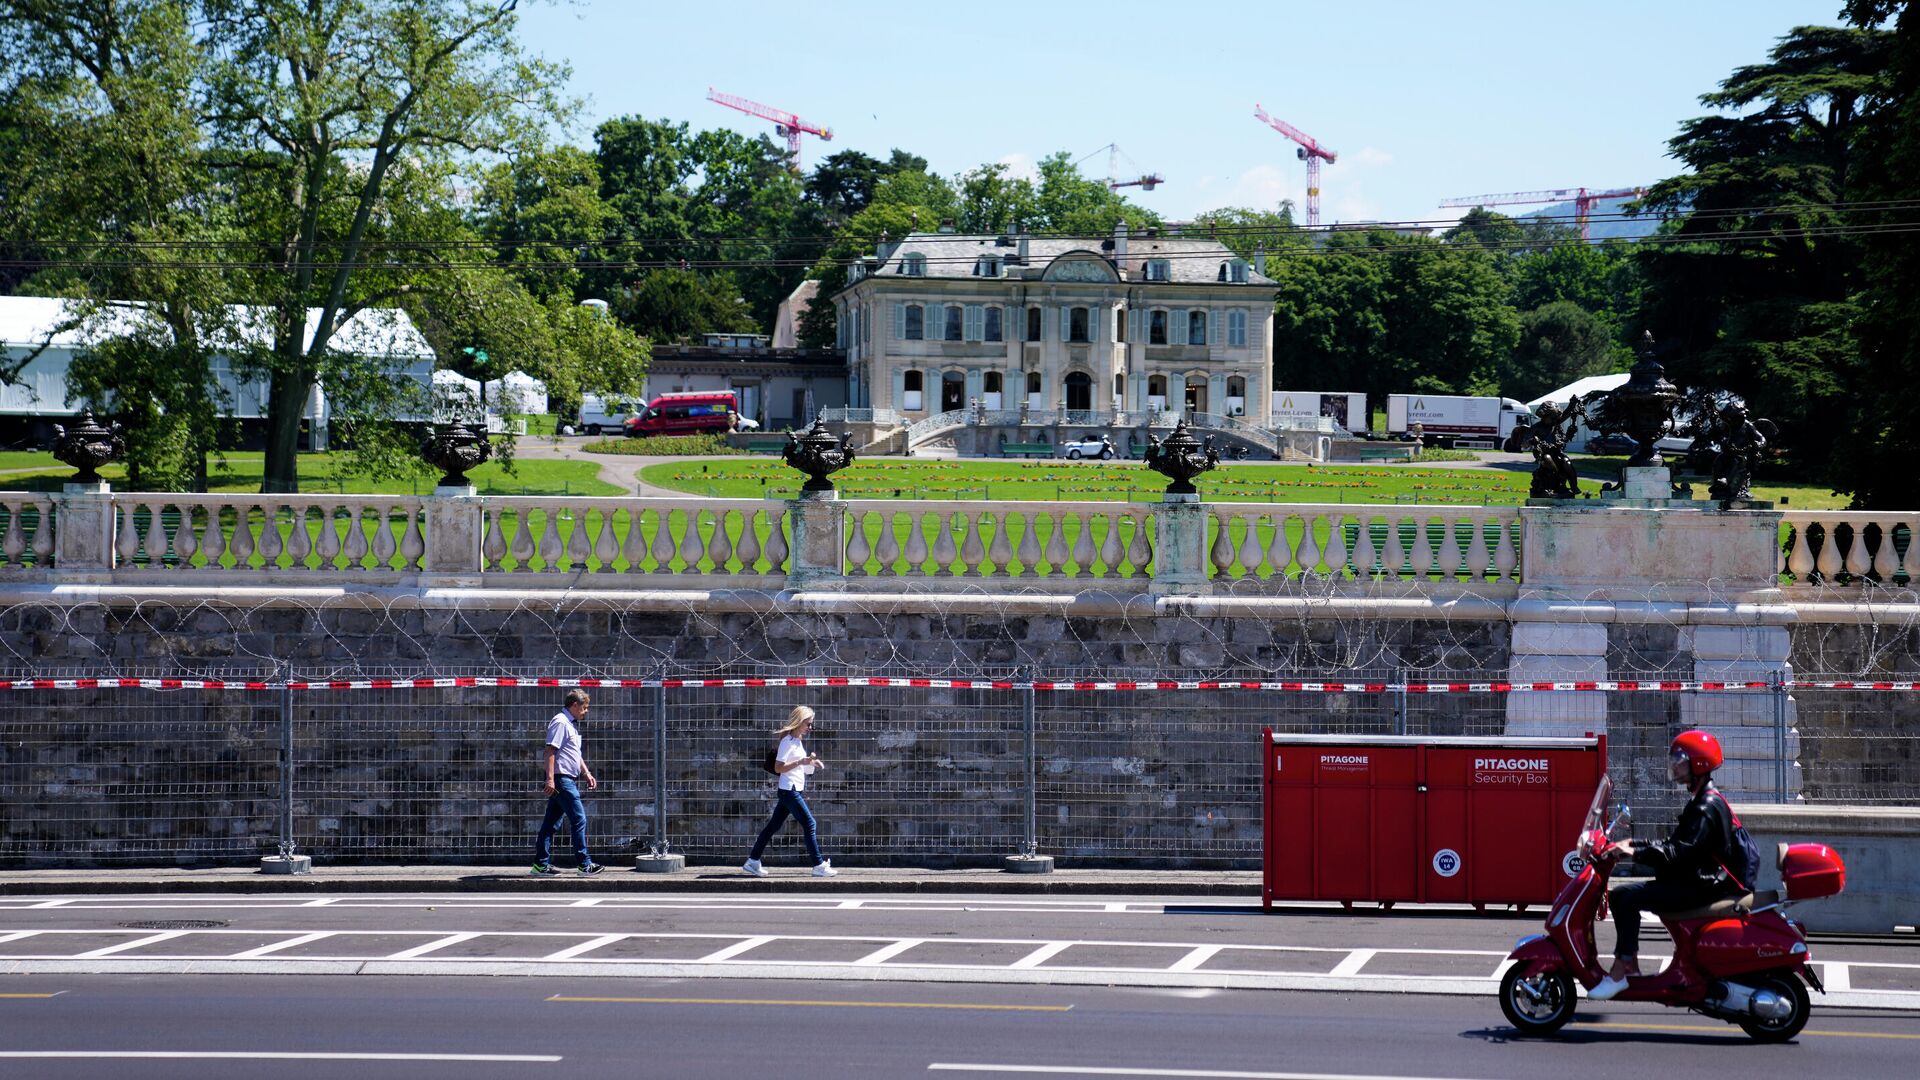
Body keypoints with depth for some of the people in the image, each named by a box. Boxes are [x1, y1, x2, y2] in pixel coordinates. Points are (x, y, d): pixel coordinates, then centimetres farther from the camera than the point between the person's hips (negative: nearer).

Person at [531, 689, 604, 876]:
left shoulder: (572, 725, 21)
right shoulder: (560, 722, -10)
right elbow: (550, 750, -18)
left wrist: (587, 774, 23)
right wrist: (550, 778, -24)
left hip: (569, 780, 10)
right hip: (562, 779, -10)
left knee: (551, 823, 9)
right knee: (579, 820, -9)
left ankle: (542, 864, 10)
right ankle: (585, 864, -6)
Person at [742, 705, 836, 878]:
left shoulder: (797, 741, 15)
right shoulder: (788, 741, -14)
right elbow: (778, 768, -19)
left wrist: (812, 764, 8)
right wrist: (801, 762, -25)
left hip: (794, 790, 10)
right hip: (790, 790, -10)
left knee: (774, 825, 10)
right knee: (810, 824, -8)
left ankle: (753, 862, 13)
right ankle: (819, 866, -6)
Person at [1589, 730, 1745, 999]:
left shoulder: (1707, 807, -16)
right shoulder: (1699, 800, 18)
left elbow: (1682, 850, -26)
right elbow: (1675, 844, 20)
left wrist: (1636, 853, -29)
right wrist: (1635, 845, 10)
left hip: (1699, 885, -11)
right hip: (1691, 881, 11)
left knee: (1627, 897, -23)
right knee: (1621, 894, 8)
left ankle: (1620, 972, -25)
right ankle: (1630, 965, 4)